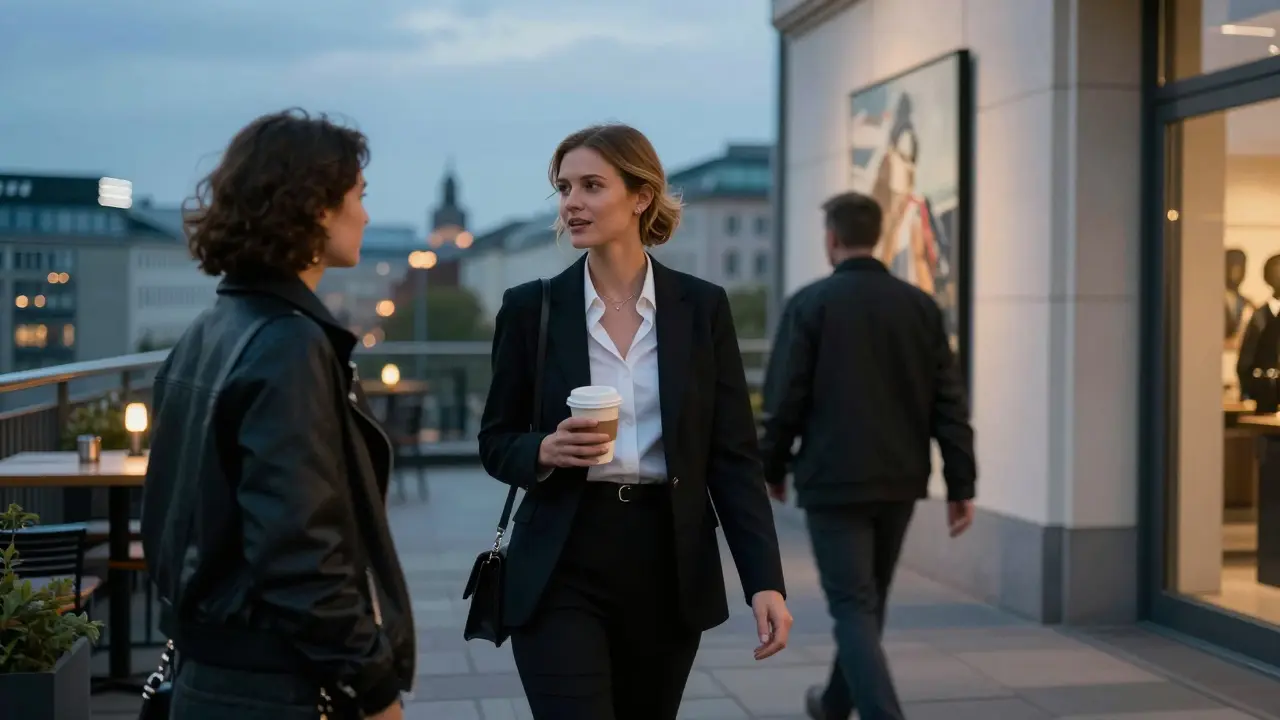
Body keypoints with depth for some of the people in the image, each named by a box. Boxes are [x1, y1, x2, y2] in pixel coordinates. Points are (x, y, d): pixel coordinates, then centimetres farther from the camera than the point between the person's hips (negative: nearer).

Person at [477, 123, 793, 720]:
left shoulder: (702, 307, 1)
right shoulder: (530, 307, 0)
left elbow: (733, 454, 0)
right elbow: (495, 442, 7)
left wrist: (765, 580, -9)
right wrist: (545, 450, -17)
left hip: (670, 566, 2)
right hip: (563, 571, -1)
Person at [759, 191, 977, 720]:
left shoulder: (810, 303, -8)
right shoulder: (920, 305, 4)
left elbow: (785, 398, -8)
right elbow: (949, 403, 1)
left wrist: (773, 468, 7)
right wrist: (961, 484, 4)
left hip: (834, 481, -5)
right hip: (900, 480, 5)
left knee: (854, 607, -3)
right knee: (868, 600, 20)